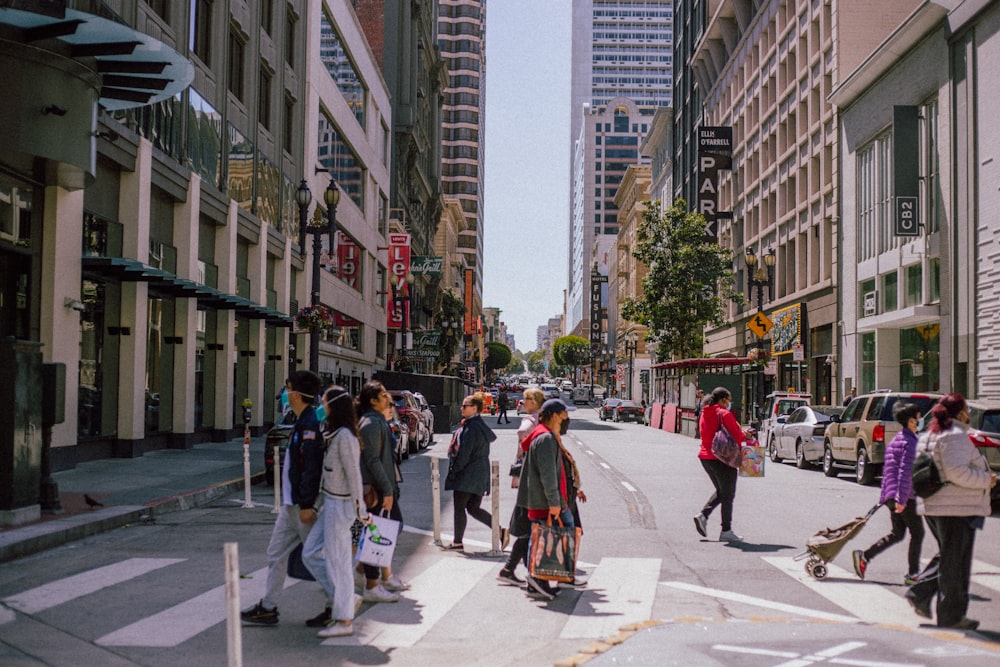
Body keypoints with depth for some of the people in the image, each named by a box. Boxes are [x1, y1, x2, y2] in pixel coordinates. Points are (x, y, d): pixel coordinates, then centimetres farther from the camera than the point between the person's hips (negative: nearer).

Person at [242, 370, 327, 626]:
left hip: (302, 505, -10)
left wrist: (307, 505, -24)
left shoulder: (310, 424, -19)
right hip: (291, 503, 10)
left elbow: (312, 467, -24)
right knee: (276, 553, 12)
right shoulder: (303, 422, 13)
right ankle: (268, 607, 17)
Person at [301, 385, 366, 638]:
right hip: (330, 503, 10)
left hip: (340, 505, -10)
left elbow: (354, 475, -17)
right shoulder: (333, 434, 12)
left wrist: (360, 510, -15)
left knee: (337, 560, -2)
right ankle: (347, 600, 20)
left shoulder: (344, 436, -18)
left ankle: (344, 621, 7)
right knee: (310, 554, 13)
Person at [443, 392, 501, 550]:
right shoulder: (481, 426, 14)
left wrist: (454, 470, -10)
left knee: (459, 507, 2)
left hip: (468, 475, -9)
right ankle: (500, 531, 3)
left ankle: (458, 542, 9)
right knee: (473, 508, 12)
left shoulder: (471, 428, -16)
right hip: (480, 473, 9)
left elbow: (464, 454, -19)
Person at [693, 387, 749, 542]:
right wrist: (745, 435, 6)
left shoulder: (705, 414, 10)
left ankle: (703, 515, 5)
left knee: (721, 491, 22)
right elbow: (736, 436, -16)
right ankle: (726, 531, 5)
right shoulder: (724, 414, -15)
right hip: (721, 458, -8)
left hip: (705, 456, 8)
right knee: (727, 495, 3)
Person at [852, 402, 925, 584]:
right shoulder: (910, 442, -14)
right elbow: (906, 472, -21)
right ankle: (913, 574, 9)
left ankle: (864, 556, 1)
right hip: (906, 496, -9)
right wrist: (902, 499, -24)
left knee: (897, 534, 13)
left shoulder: (896, 440, 16)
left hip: (892, 495, 9)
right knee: (917, 533, 4)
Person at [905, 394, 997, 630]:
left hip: (933, 506, 9)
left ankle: (919, 593, 13)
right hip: (956, 507, -9)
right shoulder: (956, 436, -16)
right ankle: (951, 617, 7)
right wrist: (986, 479, -12)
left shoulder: (928, 436, 14)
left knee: (946, 556, 21)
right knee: (955, 562, 0)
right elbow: (957, 472, -25)